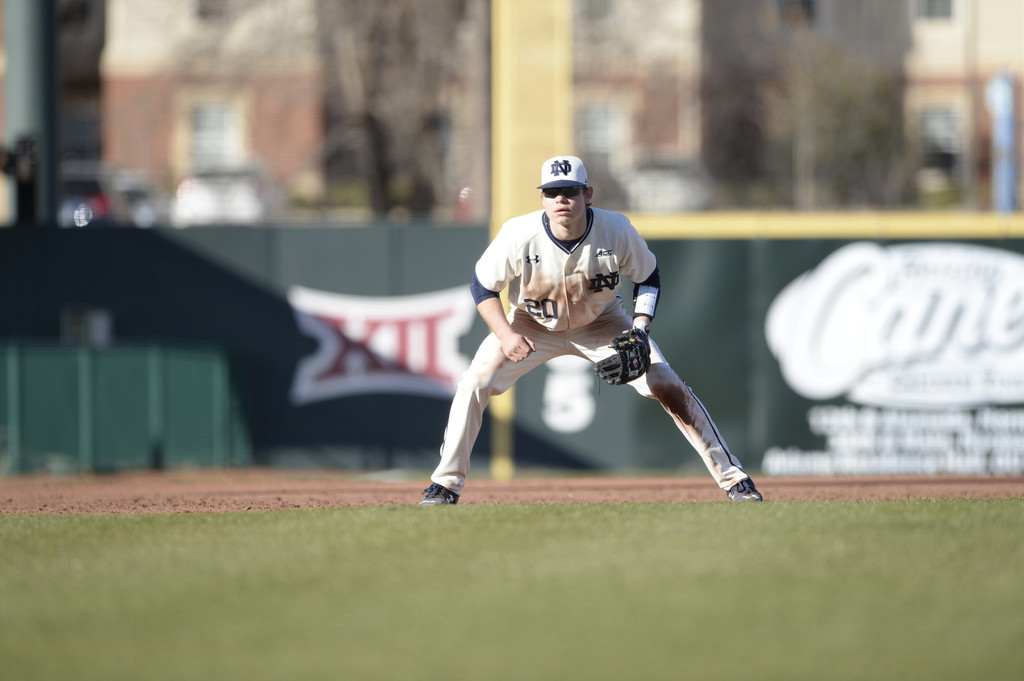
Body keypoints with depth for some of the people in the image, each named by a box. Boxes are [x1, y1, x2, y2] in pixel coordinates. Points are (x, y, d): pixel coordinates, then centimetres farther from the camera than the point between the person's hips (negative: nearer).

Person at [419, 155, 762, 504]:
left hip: (602, 323, 0)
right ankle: (445, 484, 1)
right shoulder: (518, 235, -29)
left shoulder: (617, 230, -26)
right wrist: (505, 335, -28)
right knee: (474, 384, -16)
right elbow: (483, 286, -14)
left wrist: (640, 329, -22)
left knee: (668, 386, -13)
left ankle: (732, 477, -3)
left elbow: (647, 277, -7)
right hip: (532, 325, 0)